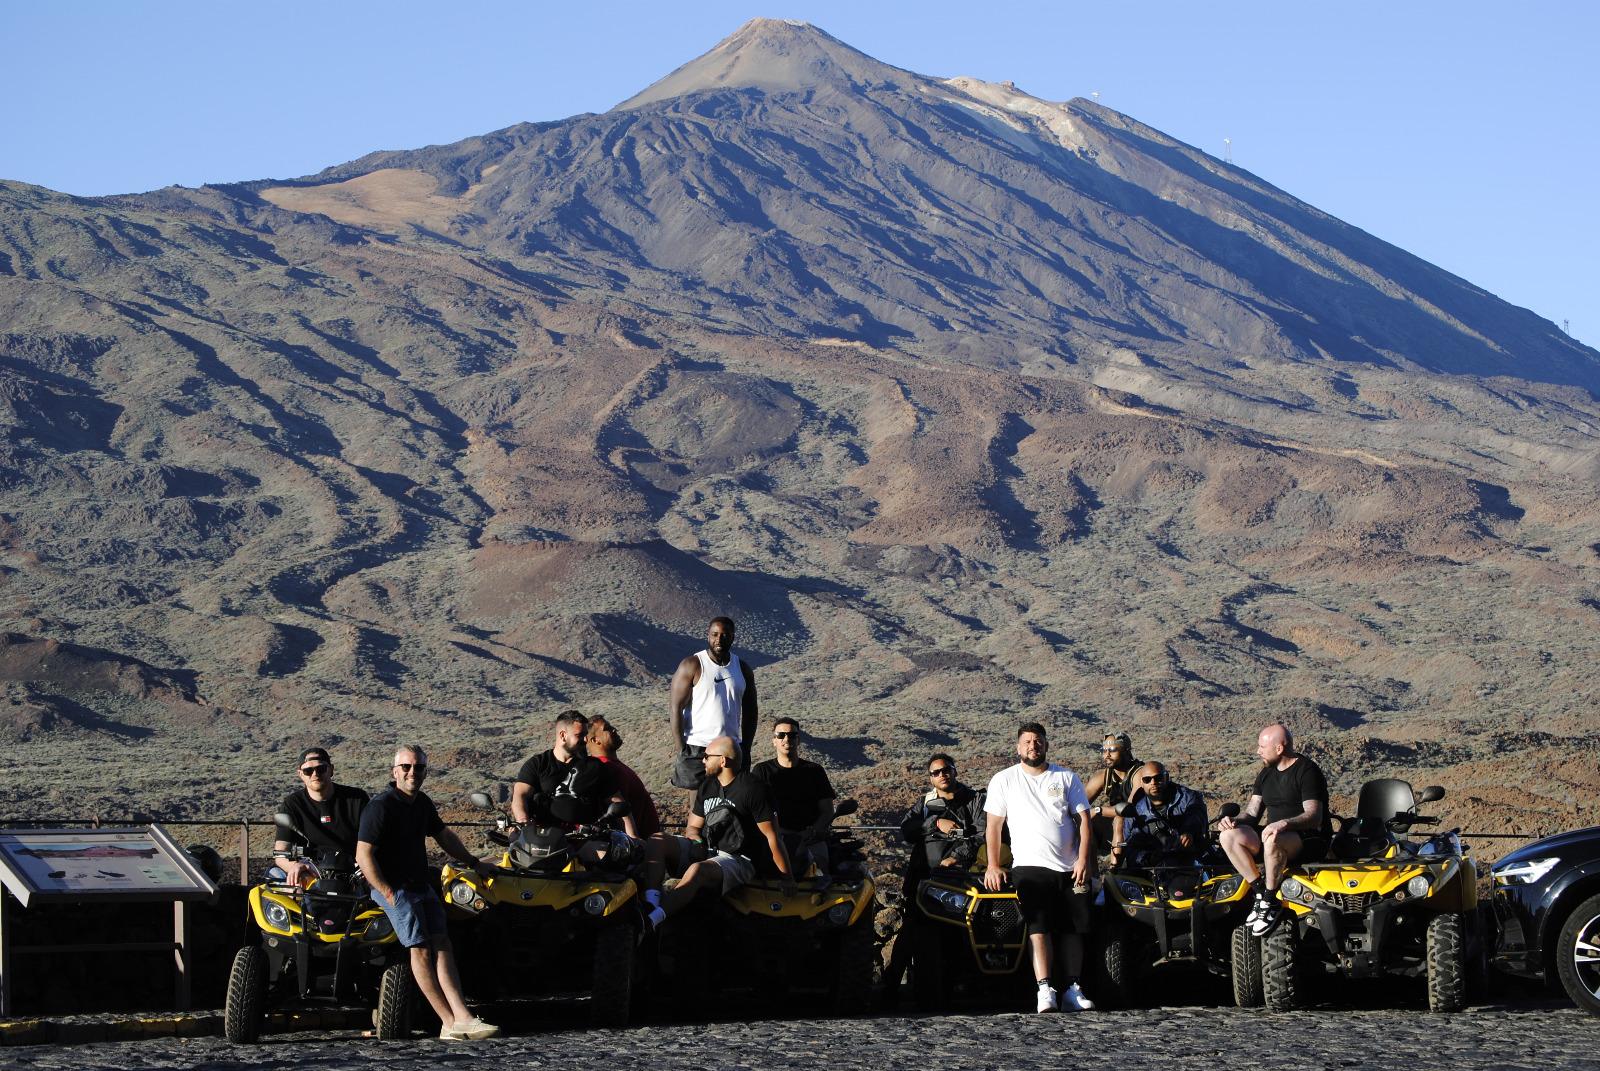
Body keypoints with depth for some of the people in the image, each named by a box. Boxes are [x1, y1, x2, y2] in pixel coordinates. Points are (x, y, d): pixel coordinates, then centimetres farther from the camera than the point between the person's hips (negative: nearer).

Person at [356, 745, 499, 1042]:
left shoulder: (422, 803, 14)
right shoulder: (381, 806, -12)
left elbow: (444, 836, 31)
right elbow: (363, 854, -16)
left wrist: (474, 864, 34)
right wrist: (388, 893, -19)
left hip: (421, 885, 8)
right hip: (394, 888, -8)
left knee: (442, 945, -6)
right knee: (421, 948, -14)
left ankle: (461, 1017, -17)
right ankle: (451, 1022, -18)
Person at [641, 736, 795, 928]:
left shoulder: (752, 790, -9)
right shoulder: (707, 786, 15)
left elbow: (772, 836, -11)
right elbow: (693, 827, 21)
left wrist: (788, 880, -12)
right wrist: (695, 836, -6)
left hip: (738, 860, -8)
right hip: (706, 850, 8)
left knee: (697, 870, -38)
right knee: (657, 842, -13)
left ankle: (651, 920, -53)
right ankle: (651, 902, -35)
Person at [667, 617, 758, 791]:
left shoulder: (743, 669, 8)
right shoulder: (691, 666, -6)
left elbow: (751, 711, 15)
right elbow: (676, 709, -9)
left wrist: (746, 749, 8)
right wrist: (681, 751, -13)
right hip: (697, 749, -4)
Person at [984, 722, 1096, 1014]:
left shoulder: (1067, 778, 12)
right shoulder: (1004, 780, 9)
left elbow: (1083, 820, 8)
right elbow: (993, 825, 7)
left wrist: (1083, 859, -4)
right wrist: (993, 865, -1)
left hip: (1070, 868, 3)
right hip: (1030, 866, -3)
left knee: (1074, 928, 0)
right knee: (1039, 925, -18)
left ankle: (1071, 988, 5)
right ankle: (1045, 990, -25)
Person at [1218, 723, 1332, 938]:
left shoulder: (1307, 771, -10)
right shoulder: (1266, 773, 15)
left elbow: (1314, 816, -20)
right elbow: (1252, 813, 14)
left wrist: (1284, 823, -37)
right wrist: (1235, 821, -9)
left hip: (1311, 840, -8)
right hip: (1274, 834, 8)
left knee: (1272, 840, -40)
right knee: (1229, 837, -16)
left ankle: (1271, 904, -27)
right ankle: (1260, 893, -15)